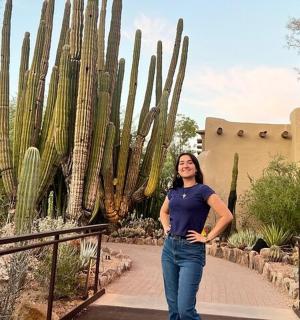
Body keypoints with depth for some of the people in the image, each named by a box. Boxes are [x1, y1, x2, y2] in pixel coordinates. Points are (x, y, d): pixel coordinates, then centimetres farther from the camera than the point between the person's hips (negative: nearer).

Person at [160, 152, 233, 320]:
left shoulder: (203, 190, -7)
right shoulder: (173, 191, 10)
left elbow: (227, 216, -14)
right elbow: (164, 211, 30)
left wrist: (208, 237, -12)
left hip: (191, 251, -6)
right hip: (169, 249, 6)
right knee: (173, 306, 12)